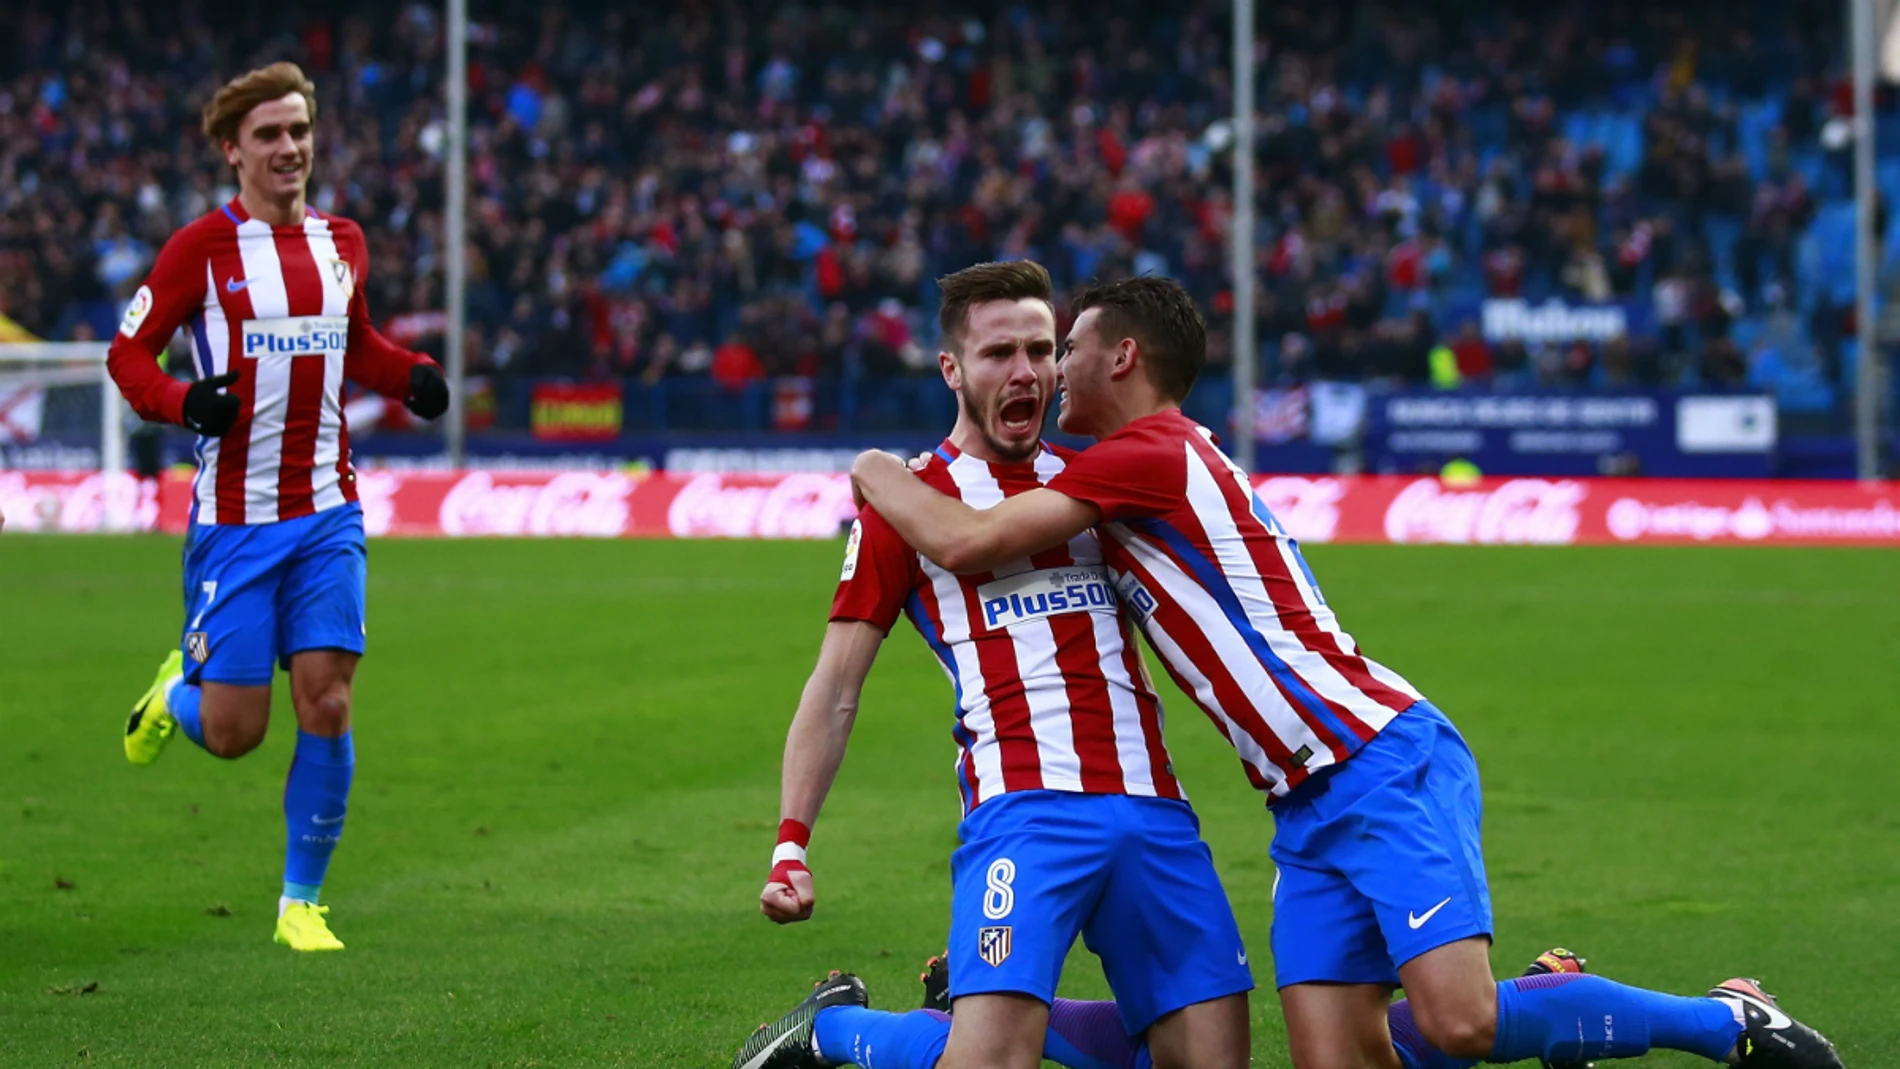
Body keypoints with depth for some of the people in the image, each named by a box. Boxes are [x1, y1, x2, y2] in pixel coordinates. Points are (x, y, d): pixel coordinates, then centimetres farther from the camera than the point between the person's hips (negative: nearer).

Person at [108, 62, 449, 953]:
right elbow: (129, 351, -2)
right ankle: (174, 695, 34)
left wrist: (412, 376, 5)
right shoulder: (202, 248, -6)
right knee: (234, 732, -4)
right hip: (233, 518, -3)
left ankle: (301, 902, 6)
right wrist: (181, 400, -22)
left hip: (325, 512, 3)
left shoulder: (340, 242, 9)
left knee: (326, 703, -8)